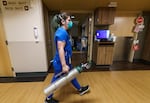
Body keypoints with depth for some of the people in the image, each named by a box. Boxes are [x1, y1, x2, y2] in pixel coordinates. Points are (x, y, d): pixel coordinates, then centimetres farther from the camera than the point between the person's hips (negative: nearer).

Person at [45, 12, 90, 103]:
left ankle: (80, 89, 46)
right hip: (61, 63, -10)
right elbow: (60, 49, -28)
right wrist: (64, 65, -27)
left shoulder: (62, 31, 11)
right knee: (56, 80, 11)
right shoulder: (62, 32, -21)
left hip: (65, 60, 10)